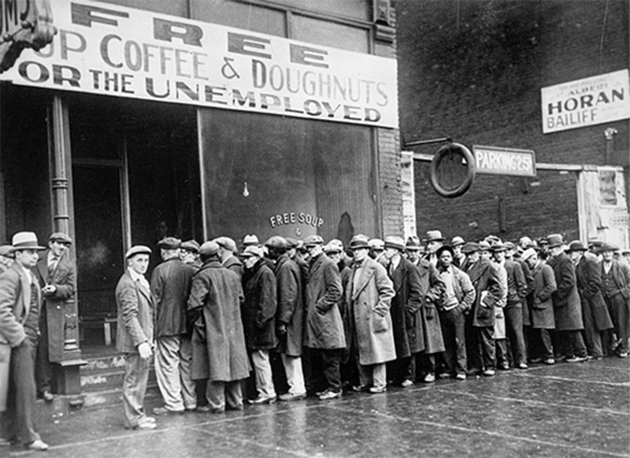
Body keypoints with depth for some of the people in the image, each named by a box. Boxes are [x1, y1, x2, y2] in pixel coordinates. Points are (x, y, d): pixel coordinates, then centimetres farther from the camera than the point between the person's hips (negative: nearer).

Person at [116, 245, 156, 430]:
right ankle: (134, 419, 4)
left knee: (140, 378, 16)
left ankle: (137, 414, 25)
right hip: (134, 341, -10)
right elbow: (130, 316, -22)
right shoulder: (127, 284, -16)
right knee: (134, 379, -3)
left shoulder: (141, 281, 16)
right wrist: (141, 341, -27)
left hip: (143, 340, 10)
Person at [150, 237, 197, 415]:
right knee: (187, 363, 13)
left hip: (167, 325, -5)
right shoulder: (191, 270, 3)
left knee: (168, 364, 1)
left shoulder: (160, 270, -9)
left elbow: (156, 299, -8)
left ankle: (173, 403, 2)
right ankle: (190, 401, 18)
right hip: (188, 324, 5)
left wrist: (154, 324, -1)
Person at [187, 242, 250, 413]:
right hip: (233, 328, 5)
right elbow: (240, 299, 14)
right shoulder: (233, 275, 6)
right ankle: (235, 401, 19)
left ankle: (217, 404, 1)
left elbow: (194, 304, -19)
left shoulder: (202, 277, -12)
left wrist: (196, 322, -6)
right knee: (233, 364, 12)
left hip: (212, 329, -5)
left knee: (215, 366, -1)